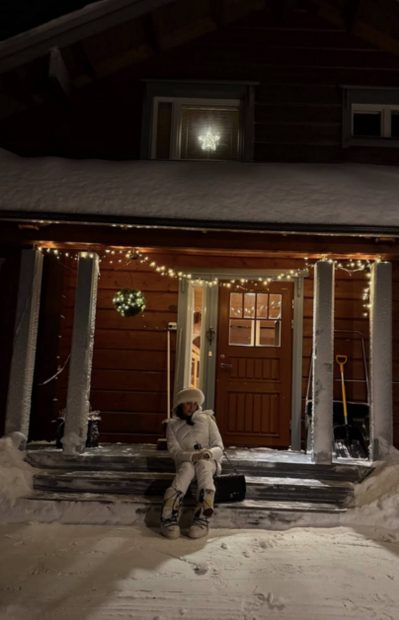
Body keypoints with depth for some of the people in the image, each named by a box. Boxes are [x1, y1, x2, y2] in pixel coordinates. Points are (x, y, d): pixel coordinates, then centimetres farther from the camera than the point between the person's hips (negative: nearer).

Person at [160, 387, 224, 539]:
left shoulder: (207, 419, 9)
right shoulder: (172, 425, 8)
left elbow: (219, 447, 2)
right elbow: (175, 451, -5)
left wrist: (209, 453, -23)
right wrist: (192, 455, -27)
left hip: (207, 462, 0)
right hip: (185, 462, 0)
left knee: (202, 464, -37)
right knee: (188, 467, -37)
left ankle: (202, 519, -52)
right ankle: (169, 518, -51)